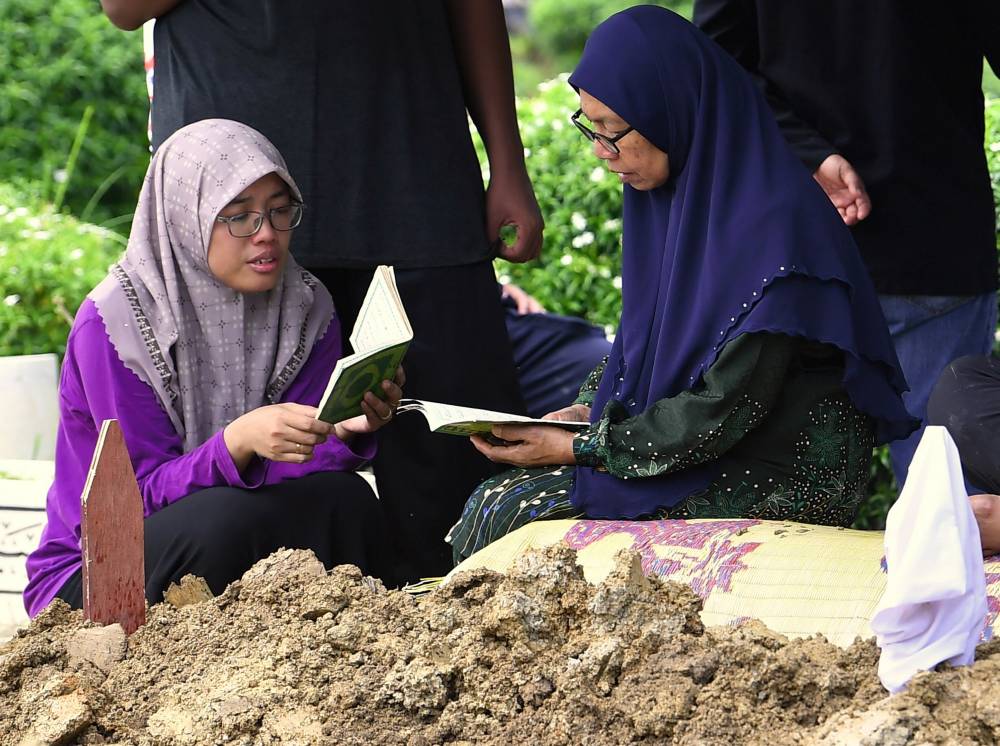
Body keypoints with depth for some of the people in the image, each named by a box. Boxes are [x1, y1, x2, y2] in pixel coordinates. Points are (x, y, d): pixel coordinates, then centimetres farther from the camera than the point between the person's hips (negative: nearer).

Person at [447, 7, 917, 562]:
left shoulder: (773, 226, -23)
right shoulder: (672, 190, 5)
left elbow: (726, 408, -22)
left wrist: (580, 447, -17)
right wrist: (587, 410, 1)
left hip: (785, 481, -8)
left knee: (514, 513, -16)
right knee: (501, 501, -6)